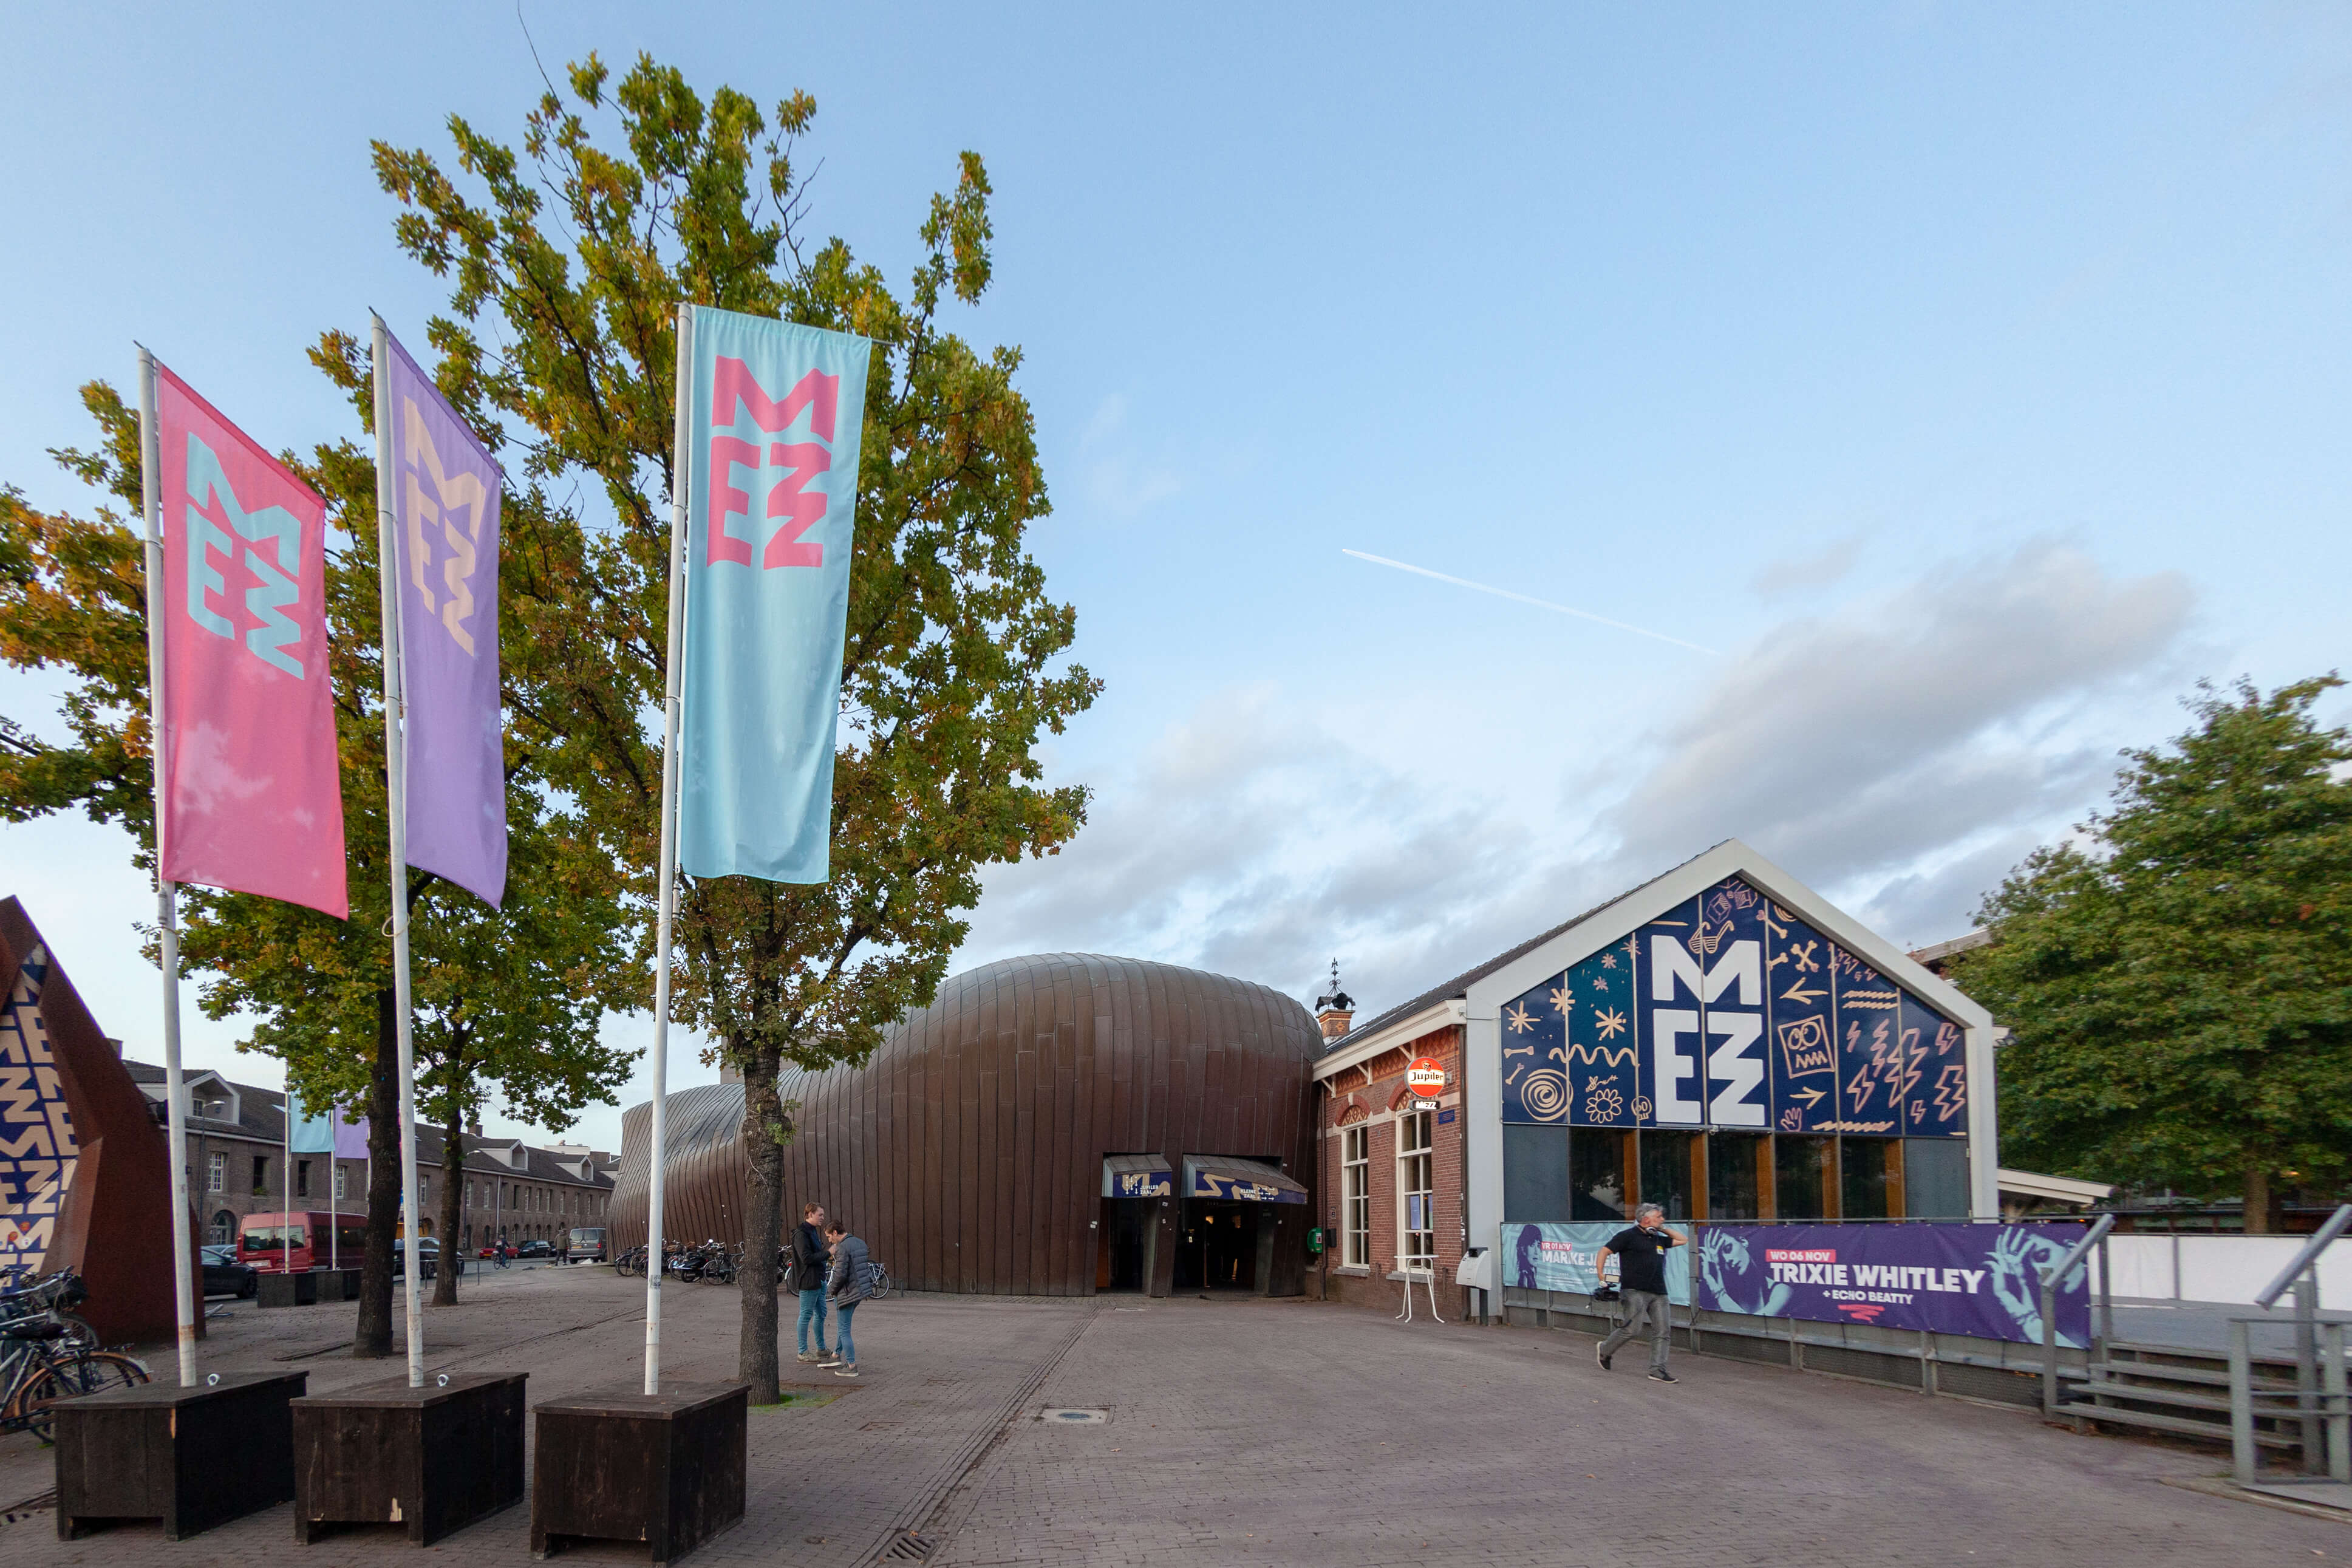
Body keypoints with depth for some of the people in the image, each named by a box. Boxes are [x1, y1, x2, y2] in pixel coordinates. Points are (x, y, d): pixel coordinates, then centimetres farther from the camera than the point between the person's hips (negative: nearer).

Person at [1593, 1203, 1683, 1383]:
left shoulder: (1658, 1239, 19)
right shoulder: (1628, 1236, -1)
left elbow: (1681, 1240, 33)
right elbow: (1604, 1252, -2)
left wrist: (1664, 1229, 20)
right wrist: (1601, 1275, -11)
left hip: (1658, 1293, 7)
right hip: (1636, 1291, -7)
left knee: (1663, 1331, -2)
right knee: (1632, 1329, -10)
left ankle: (1657, 1369, 2)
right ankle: (1604, 1350, 14)